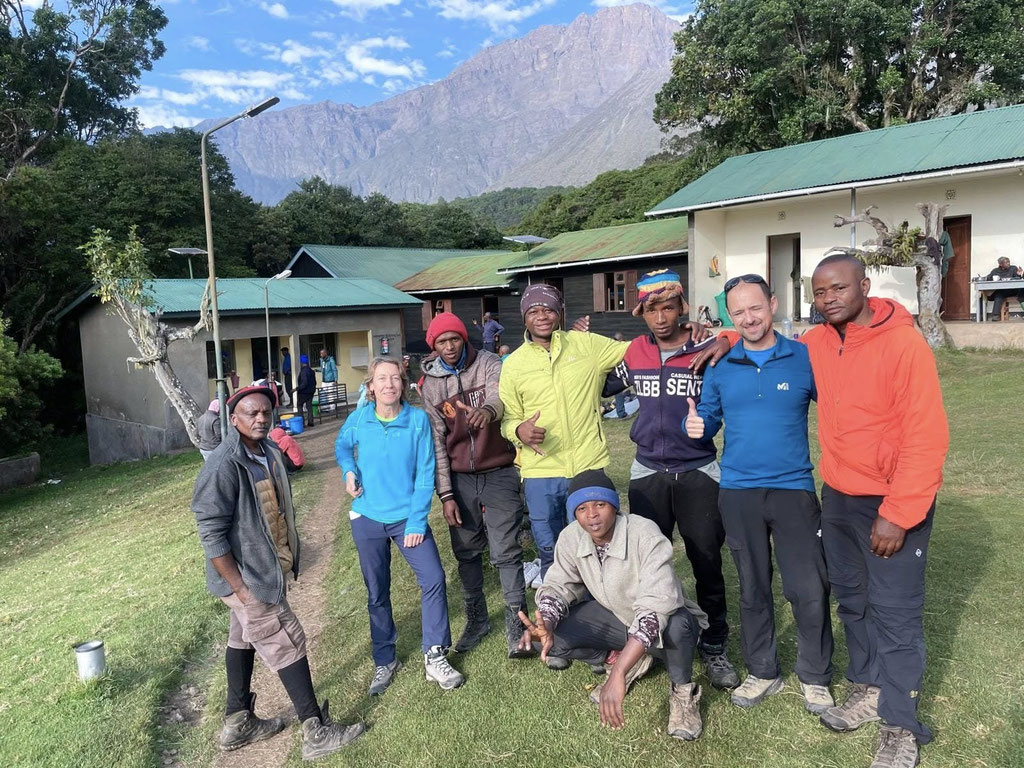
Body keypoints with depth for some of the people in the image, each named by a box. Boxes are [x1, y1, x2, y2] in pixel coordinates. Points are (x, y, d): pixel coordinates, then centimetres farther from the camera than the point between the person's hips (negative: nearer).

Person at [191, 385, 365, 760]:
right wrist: (239, 586, -22)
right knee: (287, 643, -1)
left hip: (265, 569, 8)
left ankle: (237, 723, 38)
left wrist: (289, 557, 16)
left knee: (244, 639, 20)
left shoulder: (269, 452, 1)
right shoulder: (223, 465, -25)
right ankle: (317, 732, 12)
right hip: (246, 576, -8)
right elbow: (211, 533, -24)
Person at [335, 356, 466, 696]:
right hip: (367, 518, 2)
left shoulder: (418, 420, -13)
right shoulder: (358, 419, -7)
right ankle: (385, 661, 31)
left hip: (407, 517, -1)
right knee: (376, 593, 12)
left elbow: (425, 474, -11)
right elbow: (342, 446, 15)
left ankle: (435, 657, 7)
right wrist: (349, 471, -5)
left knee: (433, 579, -11)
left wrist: (417, 521, -14)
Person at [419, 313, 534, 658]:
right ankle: (476, 619, 30)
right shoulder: (429, 385, 4)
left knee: (506, 551, -5)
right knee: (467, 552, 13)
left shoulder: (488, 363, -3)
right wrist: (445, 494, -2)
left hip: (499, 472, -3)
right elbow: (436, 442, 2)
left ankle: (516, 625, 6)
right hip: (460, 478, 3)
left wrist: (489, 410, -50)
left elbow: (501, 392, -26)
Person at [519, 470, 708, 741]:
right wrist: (545, 625, -34)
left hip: (665, 620, -5)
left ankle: (683, 691, -7)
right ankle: (633, 660, 6)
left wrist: (617, 674, -51)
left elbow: (656, 606, -43)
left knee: (675, 625, -41)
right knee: (553, 633, -19)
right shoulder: (570, 538, -15)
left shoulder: (645, 535, -33)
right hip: (617, 616, 5)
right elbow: (558, 585, -8)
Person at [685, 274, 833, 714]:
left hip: (793, 488, -2)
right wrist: (696, 426, -13)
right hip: (738, 493, 2)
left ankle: (815, 677, 23)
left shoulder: (804, 358, -3)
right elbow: (708, 419, 10)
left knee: (809, 589, 0)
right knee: (753, 587, 14)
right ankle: (762, 672, 31)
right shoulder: (720, 367, 4)